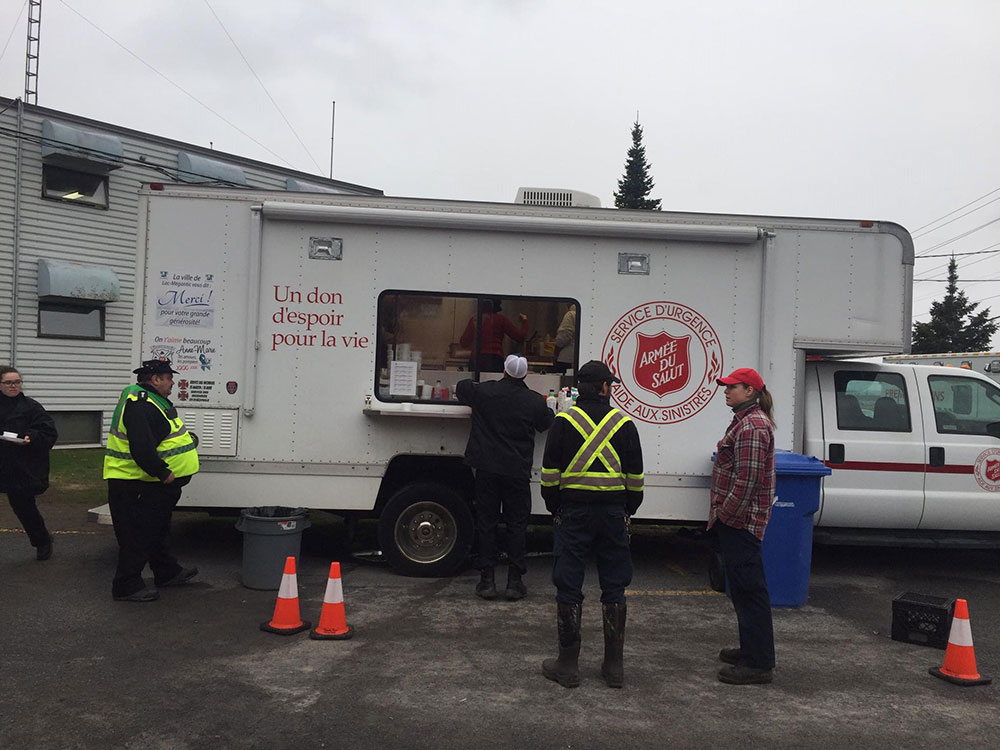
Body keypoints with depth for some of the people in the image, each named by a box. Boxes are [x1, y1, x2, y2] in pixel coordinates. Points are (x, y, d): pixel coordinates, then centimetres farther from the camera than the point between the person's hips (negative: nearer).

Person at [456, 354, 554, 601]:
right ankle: (515, 582, 8)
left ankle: (487, 580, 9)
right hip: (518, 471, 0)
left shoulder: (484, 391, -3)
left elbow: (460, 387, 17)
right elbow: (547, 424, 14)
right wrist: (552, 409, 34)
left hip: (487, 469, 0)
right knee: (517, 524, 7)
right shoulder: (534, 401, -4)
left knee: (486, 522, 7)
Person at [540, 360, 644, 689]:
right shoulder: (624, 424, 2)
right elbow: (635, 477, 5)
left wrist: (553, 506, 10)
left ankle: (567, 664, 9)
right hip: (613, 513, 2)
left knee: (568, 588, 4)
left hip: (572, 513, -1)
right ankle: (614, 665, 15)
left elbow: (550, 472, -1)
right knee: (614, 590, 9)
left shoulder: (564, 421, -2)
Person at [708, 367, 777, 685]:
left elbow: (746, 480, -23)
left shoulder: (752, 426, -18)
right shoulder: (747, 421, 17)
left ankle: (758, 663, 1)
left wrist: (724, 514, -17)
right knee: (742, 585, 18)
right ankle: (751, 649, 29)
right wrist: (721, 515, 20)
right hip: (737, 519, 11)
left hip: (740, 520, -11)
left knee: (748, 587, -6)